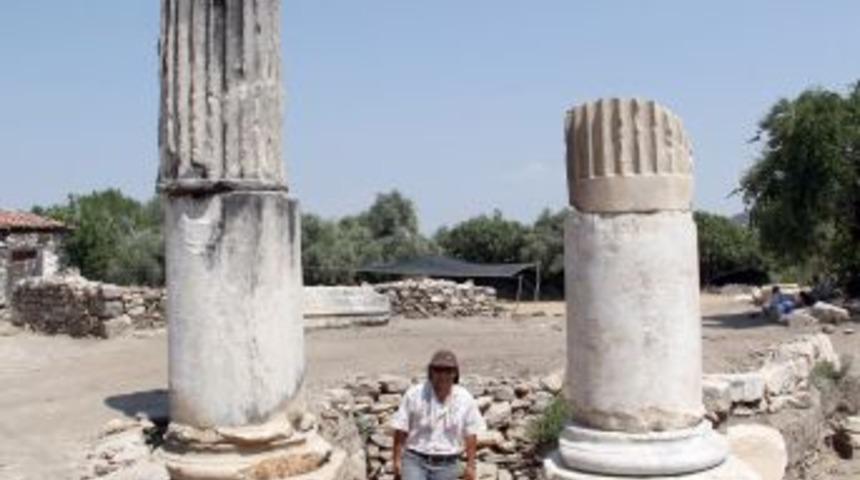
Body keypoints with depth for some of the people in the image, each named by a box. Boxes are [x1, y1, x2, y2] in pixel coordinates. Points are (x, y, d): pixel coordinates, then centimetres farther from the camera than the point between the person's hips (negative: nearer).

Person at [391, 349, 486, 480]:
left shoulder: (465, 399, -1)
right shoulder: (414, 395, -7)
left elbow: (470, 434, 5)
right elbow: (401, 430, -4)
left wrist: (470, 466, 3)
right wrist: (397, 460, -5)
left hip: (447, 464, 2)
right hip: (415, 461, -2)